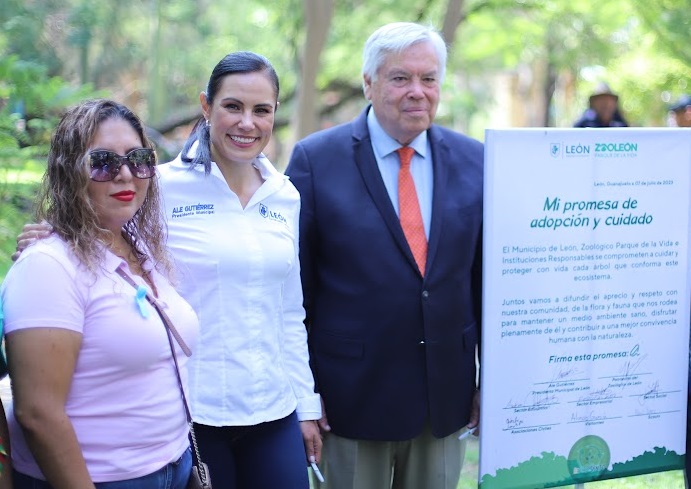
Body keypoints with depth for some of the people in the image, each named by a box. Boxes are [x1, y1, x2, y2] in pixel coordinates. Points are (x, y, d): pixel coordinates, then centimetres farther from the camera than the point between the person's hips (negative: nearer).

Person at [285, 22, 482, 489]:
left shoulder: (473, 161, 3)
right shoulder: (316, 159, -6)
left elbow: (489, 275, 6)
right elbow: (295, 284, -5)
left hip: (447, 395, 3)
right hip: (352, 396, -3)